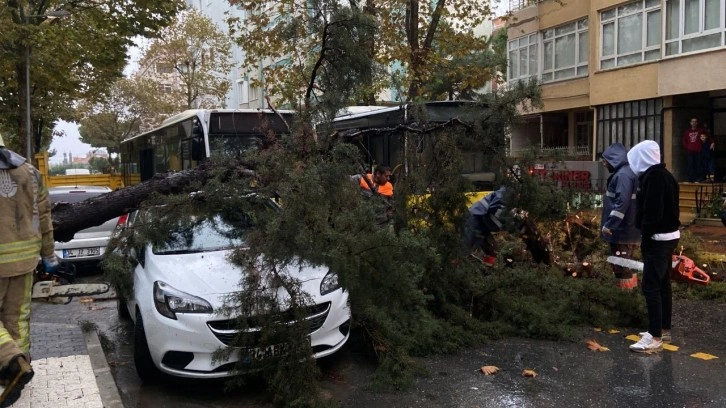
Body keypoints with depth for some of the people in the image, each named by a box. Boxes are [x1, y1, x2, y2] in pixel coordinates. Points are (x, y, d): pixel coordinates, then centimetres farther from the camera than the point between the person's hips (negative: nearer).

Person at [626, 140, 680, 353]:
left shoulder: (654, 176, -17)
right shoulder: (662, 174, 14)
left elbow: (653, 212, -22)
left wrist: (645, 238, -17)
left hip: (659, 238, -11)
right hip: (668, 236, 11)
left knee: (651, 286, -9)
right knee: (662, 284, 15)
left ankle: (655, 336, -7)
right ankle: (664, 329, 24)